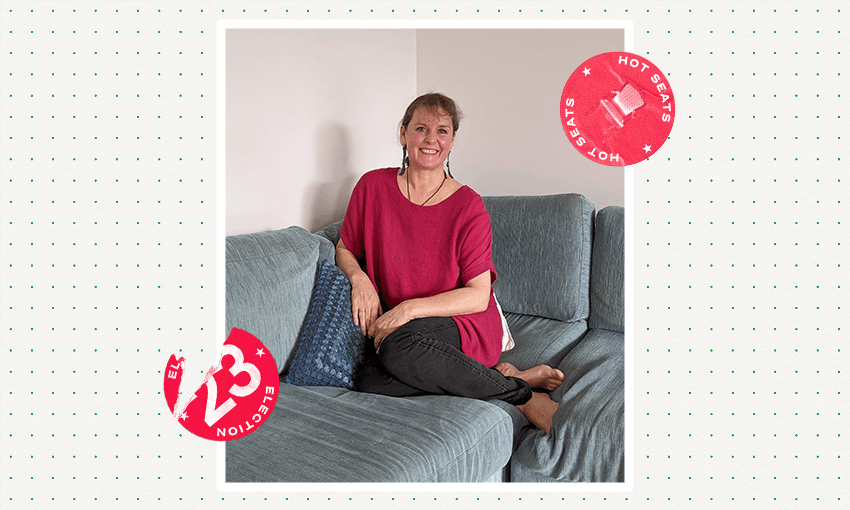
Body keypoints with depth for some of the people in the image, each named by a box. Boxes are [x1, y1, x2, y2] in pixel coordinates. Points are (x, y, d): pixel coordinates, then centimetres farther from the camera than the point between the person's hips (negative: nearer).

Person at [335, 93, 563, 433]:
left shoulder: (469, 206, -8)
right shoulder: (373, 186, 0)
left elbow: (479, 296, -11)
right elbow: (345, 249, 13)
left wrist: (410, 308, -22)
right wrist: (359, 279, -10)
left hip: (464, 324, -4)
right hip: (395, 326, 4)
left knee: (398, 347, -36)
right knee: (368, 382, -28)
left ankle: (512, 386, -15)